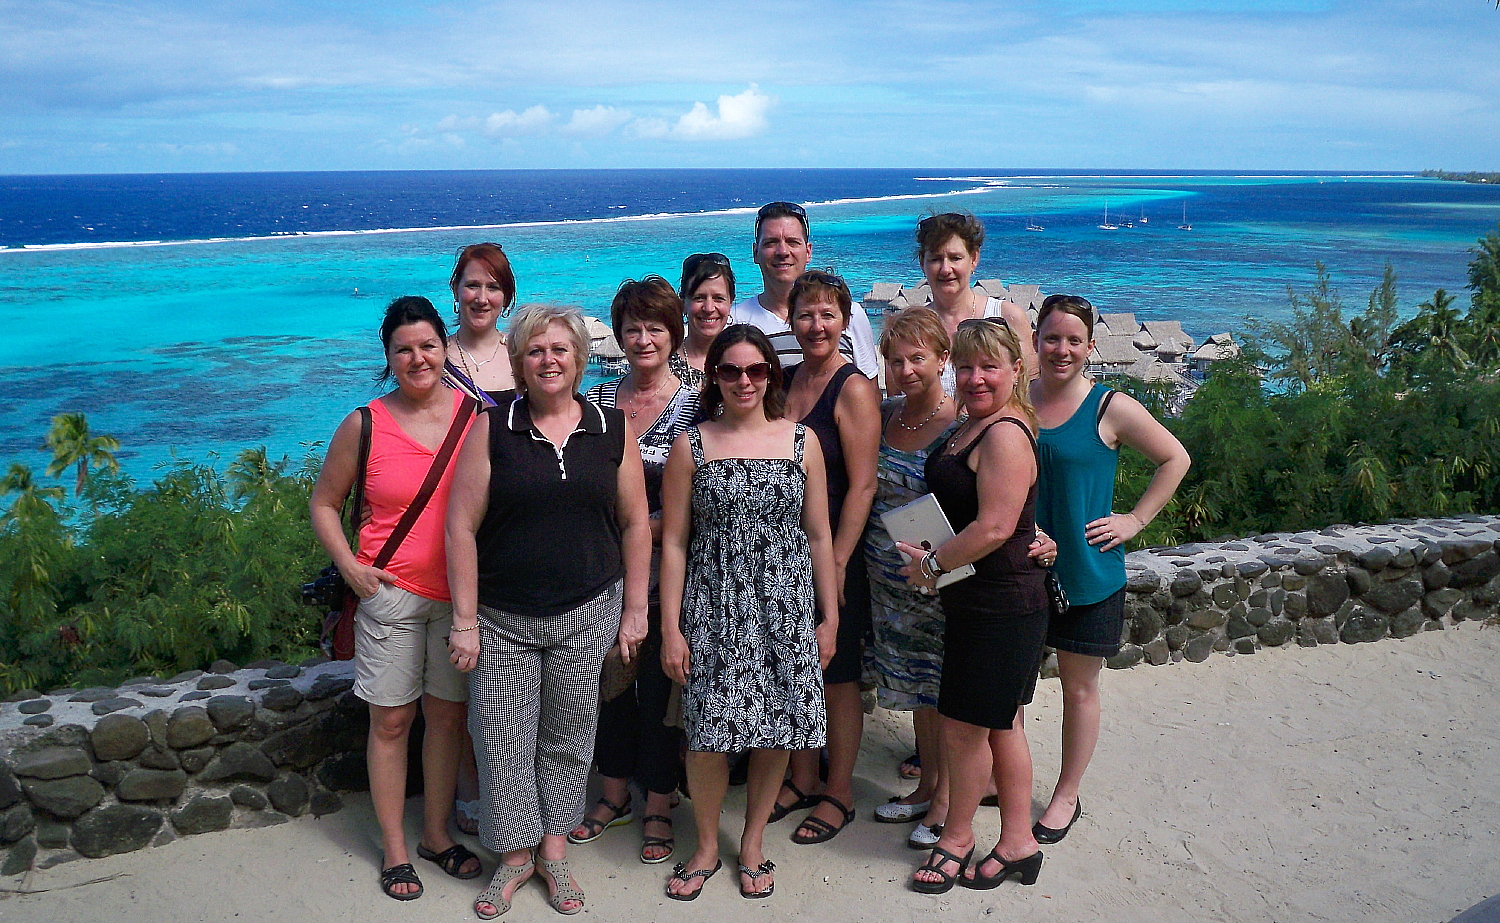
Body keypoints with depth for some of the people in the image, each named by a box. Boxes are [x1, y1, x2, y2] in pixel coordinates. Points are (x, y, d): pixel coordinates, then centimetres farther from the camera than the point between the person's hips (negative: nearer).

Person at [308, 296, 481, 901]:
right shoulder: (365, 425, -5)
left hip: (461, 592, 2)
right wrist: (350, 566, -6)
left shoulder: (476, 414, -1)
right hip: (391, 591, -2)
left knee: (448, 714, 13)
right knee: (391, 720, 6)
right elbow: (323, 503, 6)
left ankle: (437, 833, 31)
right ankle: (394, 848, 23)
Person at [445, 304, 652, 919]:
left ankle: (554, 848, 28)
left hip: (586, 614, 1)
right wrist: (465, 621, -8)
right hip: (502, 619, -1)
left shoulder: (612, 430, 1)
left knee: (568, 735, 11)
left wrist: (634, 609, 3)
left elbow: (634, 524, 5)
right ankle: (515, 854, 23)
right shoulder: (491, 429, -4)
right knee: (502, 738, 4)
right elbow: (461, 527, -5)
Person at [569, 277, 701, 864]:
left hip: (664, 577, -4)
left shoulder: (693, 406, -6)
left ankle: (658, 808, 23)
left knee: (660, 686, 5)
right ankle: (614, 795, 33)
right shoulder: (597, 400, 6)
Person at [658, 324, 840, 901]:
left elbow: (819, 536, 7)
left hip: (787, 606, 1)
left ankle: (753, 843, 28)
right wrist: (670, 627, -5)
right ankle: (707, 847, 24)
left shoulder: (802, 441, 4)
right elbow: (673, 541, 0)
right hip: (713, 609, -1)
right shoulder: (691, 445, 1)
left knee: (775, 731, 6)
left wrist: (830, 617, 6)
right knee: (707, 731, 0)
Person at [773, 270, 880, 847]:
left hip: (833, 552, -6)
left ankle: (839, 795, 22)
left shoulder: (854, 390, -12)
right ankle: (802, 780, 33)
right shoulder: (784, 380, 8)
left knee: (837, 679, 7)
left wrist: (837, 564, -19)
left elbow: (861, 485, -16)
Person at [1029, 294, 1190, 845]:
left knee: (1078, 686, 10)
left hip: (1086, 573, -3)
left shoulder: (1111, 408, -11)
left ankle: (1066, 796, 27)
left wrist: (1134, 521, -7)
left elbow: (1175, 459, -1)